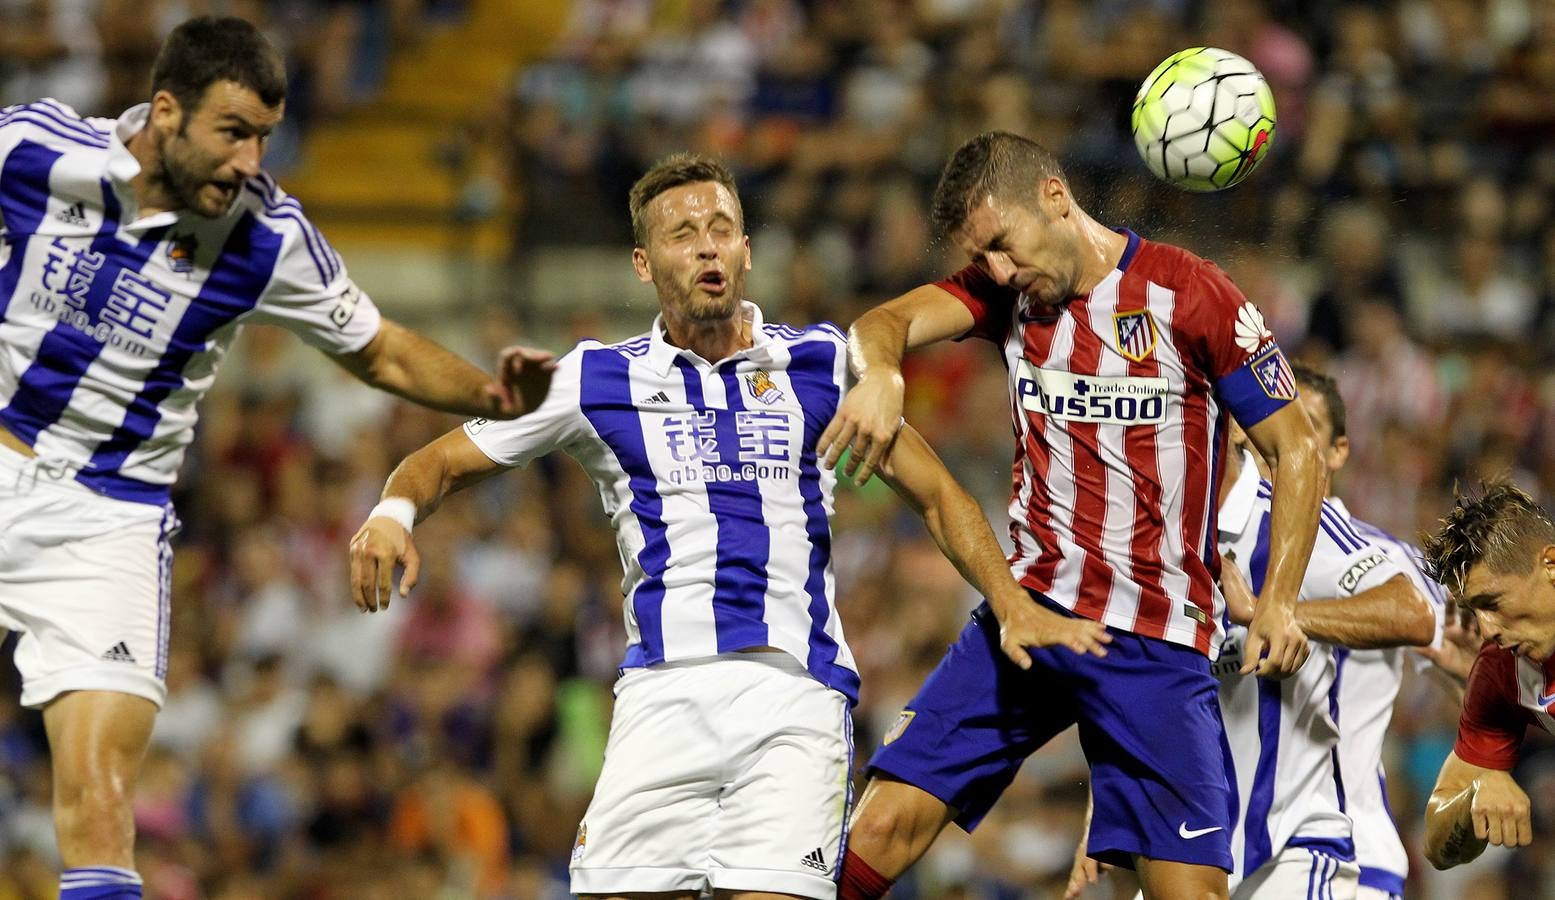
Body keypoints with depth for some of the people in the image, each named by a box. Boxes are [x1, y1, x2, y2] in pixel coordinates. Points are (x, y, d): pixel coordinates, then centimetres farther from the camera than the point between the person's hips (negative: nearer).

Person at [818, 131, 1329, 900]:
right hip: (1027, 608, 4)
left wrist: (1278, 602, -13)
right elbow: (885, 323, -8)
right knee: (886, 822, -9)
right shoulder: (1006, 288, 7)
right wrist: (880, 373, -33)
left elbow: (1296, 448, -2)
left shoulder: (1189, 295, -6)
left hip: (1157, 640, -3)